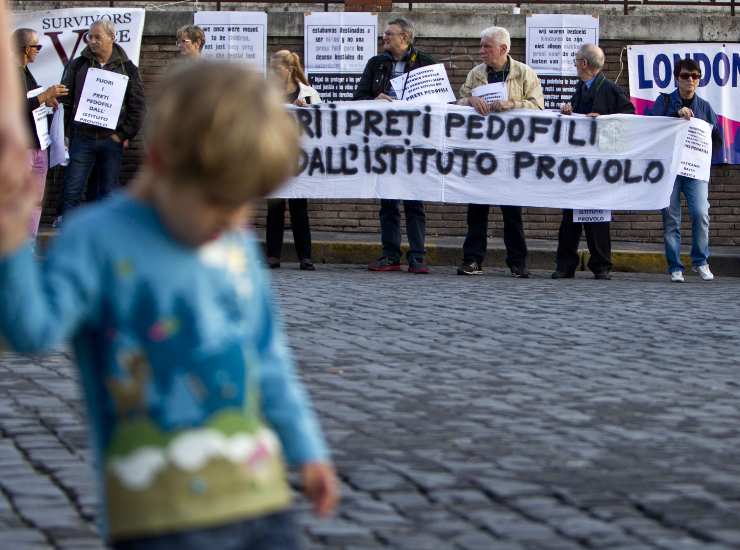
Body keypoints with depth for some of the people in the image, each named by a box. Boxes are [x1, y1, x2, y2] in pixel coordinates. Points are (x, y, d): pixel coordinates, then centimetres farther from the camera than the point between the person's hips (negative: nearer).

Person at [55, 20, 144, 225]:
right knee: (72, 191, -4)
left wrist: (124, 134, -4)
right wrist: (68, 131, -3)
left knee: (108, 192, 6)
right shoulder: (77, 66, 5)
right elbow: (65, 100, 6)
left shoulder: (127, 69, 4)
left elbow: (137, 105, 3)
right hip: (82, 138, 0)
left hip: (112, 140, 0)